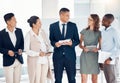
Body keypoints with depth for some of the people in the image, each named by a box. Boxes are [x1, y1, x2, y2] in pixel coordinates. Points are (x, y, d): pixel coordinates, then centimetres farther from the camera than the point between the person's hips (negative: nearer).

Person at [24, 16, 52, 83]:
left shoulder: (42, 31, 5)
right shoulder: (29, 35, -10)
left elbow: (47, 43, 14)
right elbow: (27, 50, -9)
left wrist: (48, 51, -5)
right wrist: (38, 54, -20)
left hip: (45, 60, 5)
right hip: (35, 61, -5)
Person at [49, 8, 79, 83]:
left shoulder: (73, 25, 5)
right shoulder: (53, 26, 4)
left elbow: (77, 40, 6)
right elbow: (51, 40, 7)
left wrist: (72, 43, -15)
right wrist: (55, 43, -14)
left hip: (70, 56, 0)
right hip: (58, 56, 0)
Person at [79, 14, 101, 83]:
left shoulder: (98, 33, 1)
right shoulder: (84, 31, 5)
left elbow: (100, 45, 7)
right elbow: (80, 44, 8)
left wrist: (97, 49, -15)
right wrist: (83, 48, -13)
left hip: (94, 56, 0)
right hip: (85, 56, 0)